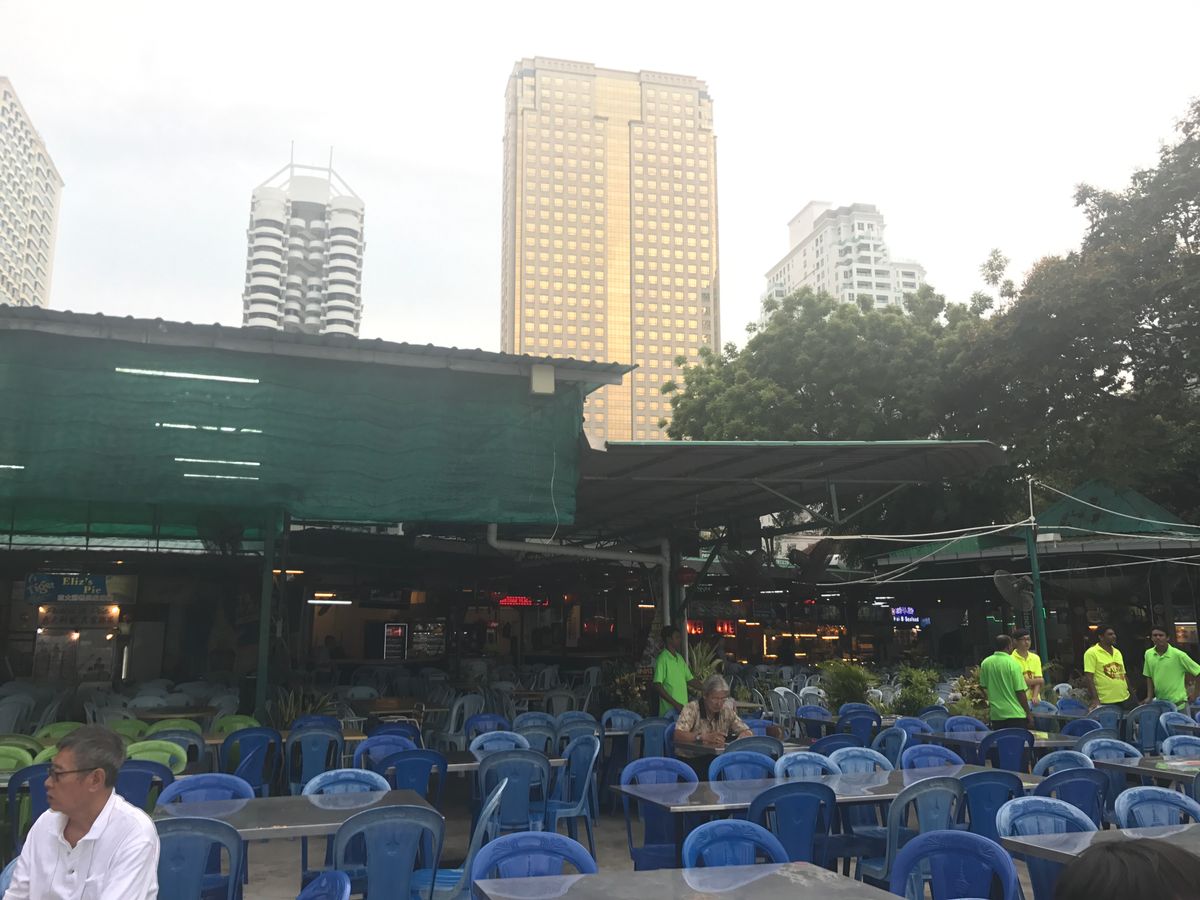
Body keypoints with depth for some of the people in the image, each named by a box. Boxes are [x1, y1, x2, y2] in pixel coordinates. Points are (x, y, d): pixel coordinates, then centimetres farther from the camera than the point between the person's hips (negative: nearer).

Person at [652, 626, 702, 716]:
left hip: (683, 709, 7)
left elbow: (690, 680, 19)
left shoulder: (680, 658, 13)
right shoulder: (662, 659, -11)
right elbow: (657, 686, -16)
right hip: (669, 711, -7)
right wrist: (675, 704, -20)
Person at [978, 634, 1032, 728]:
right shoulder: (1013, 664, -12)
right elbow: (1020, 692, -10)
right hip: (1014, 714, -4)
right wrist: (1028, 714, -1)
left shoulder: (985, 663, 2)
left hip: (996, 714, 5)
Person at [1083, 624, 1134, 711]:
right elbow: (1088, 677, -12)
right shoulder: (1092, 653, -7)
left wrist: (1132, 695, 16)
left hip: (1125, 699, 7)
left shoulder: (1117, 652, 16)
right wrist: (1095, 699, -19)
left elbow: (1124, 675, 21)